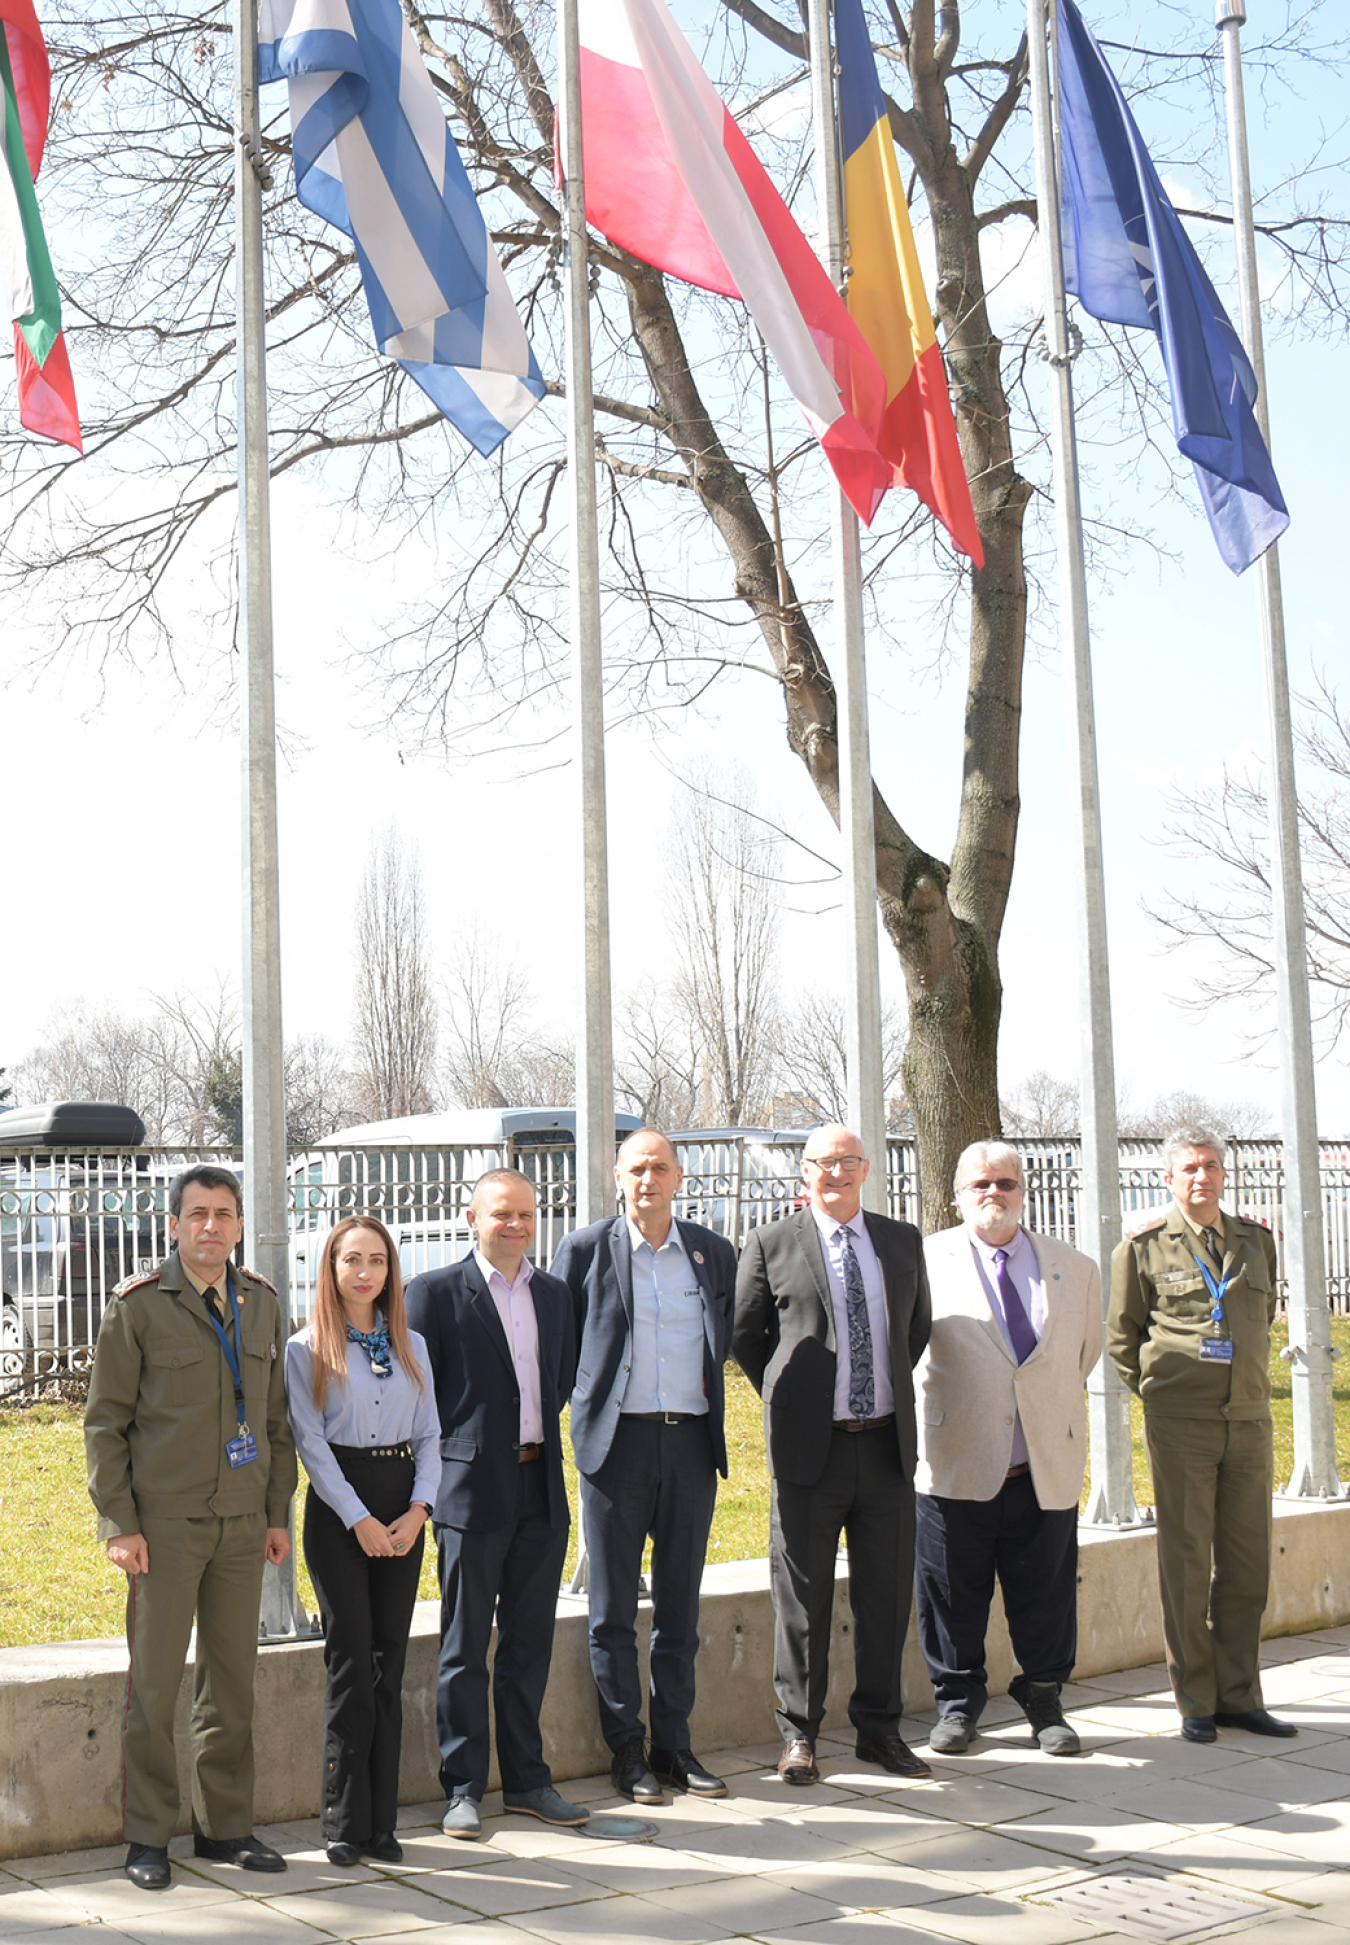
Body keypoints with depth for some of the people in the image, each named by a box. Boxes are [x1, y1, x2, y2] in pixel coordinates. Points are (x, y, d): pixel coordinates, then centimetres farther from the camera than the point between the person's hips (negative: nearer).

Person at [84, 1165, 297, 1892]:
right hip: (166, 1523, -4)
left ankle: (223, 1825, 19)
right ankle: (148, 1837, 11)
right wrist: (118, 1525, -9)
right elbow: (105, 1422, -3)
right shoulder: (138, 1307, -3)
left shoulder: (261, 1303, 10)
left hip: (242, 1523, 4)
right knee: (154, 1682, 1)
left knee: (232, 1678, 8)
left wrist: (278, 1513, 11)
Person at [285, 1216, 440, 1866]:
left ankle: (382, 1821, 9)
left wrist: (418, 1508, -5)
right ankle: (346, 1824, 1)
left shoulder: (411, 1346, 12)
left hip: (402, 1511, 4)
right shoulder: (307, 1349, 0)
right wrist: (359, 1519, -12)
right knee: (352, 1660, -6)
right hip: (337, 1510, -3)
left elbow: (429, 1434, 10)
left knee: (389, 1662, 4)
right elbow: (310, 1441, -6)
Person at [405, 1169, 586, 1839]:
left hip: (542, 1488, 5)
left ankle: (526, 1778, 22)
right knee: (465, 1646, 3)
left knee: (529, 1642, 12)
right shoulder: (437, 1291, -5)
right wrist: (448, 1457, -5)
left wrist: (540, 1434, 11)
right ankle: (463, 1789, 11)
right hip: (472, 1489, -5)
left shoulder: (553, 1294, 12)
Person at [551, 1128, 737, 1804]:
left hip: (692, 1441, 3)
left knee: (680, 1604, 9)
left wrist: (707, 1394, 7)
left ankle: (673, 1744, 18)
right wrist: (587, 1404, 1)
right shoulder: (584, 1249, 0)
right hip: (617, 1441, -2)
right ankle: (627, 1750, 13)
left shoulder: (713, 1252, 8)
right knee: (614, 1608, 3)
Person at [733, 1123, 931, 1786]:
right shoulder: (771, 1245, -1)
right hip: (811, 1446, -3)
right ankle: (798, 1734, 15)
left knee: (887, 1593, 9)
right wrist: (788, 1401, 5)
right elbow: (743, 1334, 6)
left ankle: (879, 1728, 21)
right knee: (802, 1596, 3)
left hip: (887, 1442, 3)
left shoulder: (903, 1241, 10)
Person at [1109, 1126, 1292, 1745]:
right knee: (1186, 1564, 0)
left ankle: (1239, 1696, 16)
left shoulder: (1257, 1241, 12)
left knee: (1247, 1564, 6)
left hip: (1249, 1419, 4)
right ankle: (1195, 1703, 8)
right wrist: (1160, 1392, 6)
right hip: (1181, 1425, -4)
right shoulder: (1144, 1248, 0)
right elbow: (1122, 1336, 7)